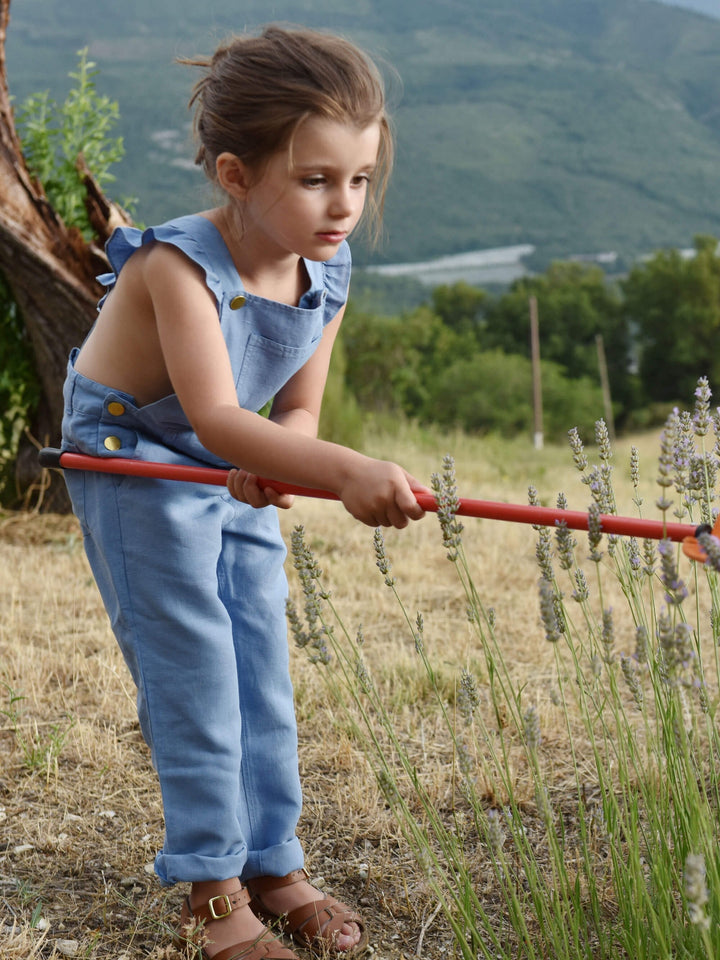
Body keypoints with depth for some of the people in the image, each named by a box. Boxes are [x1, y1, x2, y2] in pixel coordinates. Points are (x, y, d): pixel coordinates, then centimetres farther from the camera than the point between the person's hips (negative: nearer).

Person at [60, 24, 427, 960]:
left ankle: (274, 865, 20)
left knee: (264, 672, 7)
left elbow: (296, 410, -4)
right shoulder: (178, 264, -33)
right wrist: (344, 469, -59)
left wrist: (272, 464, -28)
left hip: (239, 472, 6)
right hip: (135, 464, -6)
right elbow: (213, 418, -45)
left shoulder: (326, 277, -12)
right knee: (193, 671, -7)